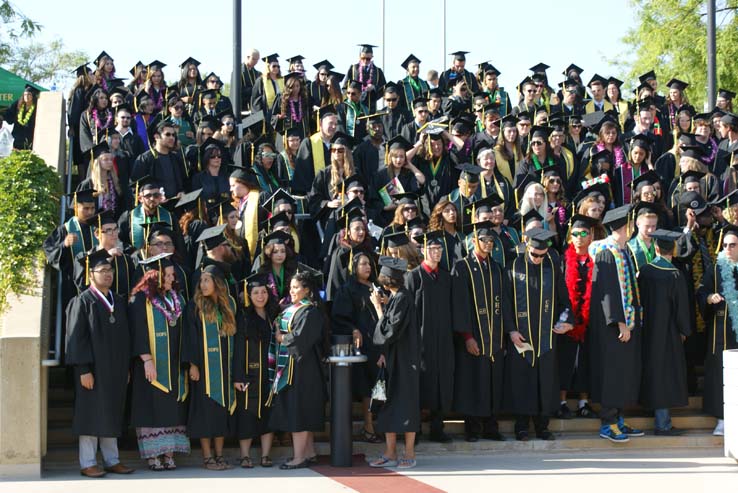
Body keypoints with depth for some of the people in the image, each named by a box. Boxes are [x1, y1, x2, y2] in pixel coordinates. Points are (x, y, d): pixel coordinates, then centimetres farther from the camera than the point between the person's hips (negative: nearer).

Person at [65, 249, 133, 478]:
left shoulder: (119, 301, 13)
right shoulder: (83, 302, -6)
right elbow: (77, 338, -11)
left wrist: (126, 368, 12)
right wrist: (84, 370, -18)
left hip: (115, 370, 6)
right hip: (93, 369, -6)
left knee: (111, 414, 10)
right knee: (91, 414, -3)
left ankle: (112, 460, 16)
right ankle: (87, 463, 3)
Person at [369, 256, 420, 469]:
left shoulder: (402, 298, -16)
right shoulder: (393, 297, 11)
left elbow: (390, 330, -19)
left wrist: (378, 307, -13)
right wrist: (383, 354, 8)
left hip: (404, 359, -9)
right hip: (391, 358, 9)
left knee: (405, 402, -2)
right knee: (389, 403, 8)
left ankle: (409, 454, 5)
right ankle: (390, 454, 13)